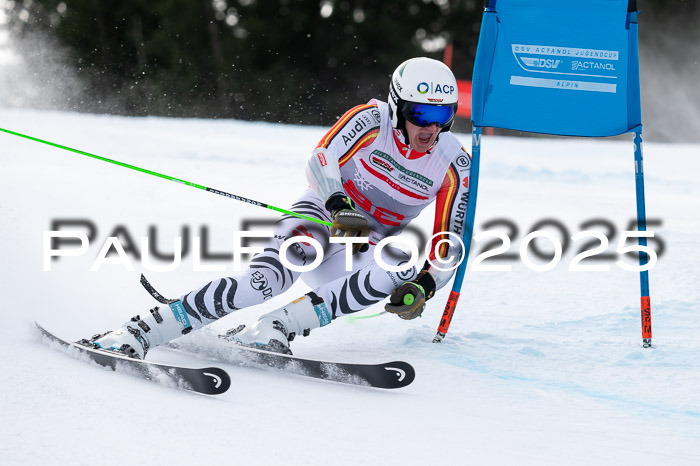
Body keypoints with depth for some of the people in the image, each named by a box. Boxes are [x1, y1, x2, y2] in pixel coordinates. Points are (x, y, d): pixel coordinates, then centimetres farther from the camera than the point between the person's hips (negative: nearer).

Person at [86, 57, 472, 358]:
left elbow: (448, 248, -8)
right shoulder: (372, 120, -15)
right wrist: (340, 206, -41)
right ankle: (140, 332, -31)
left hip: (368, 245, 3)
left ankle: (274, 328, -35)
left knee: (403, 271, -33)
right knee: (268, 278, -33)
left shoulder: (454, 166, -9)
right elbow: (320, 162, -22)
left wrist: (424, 287, -27)